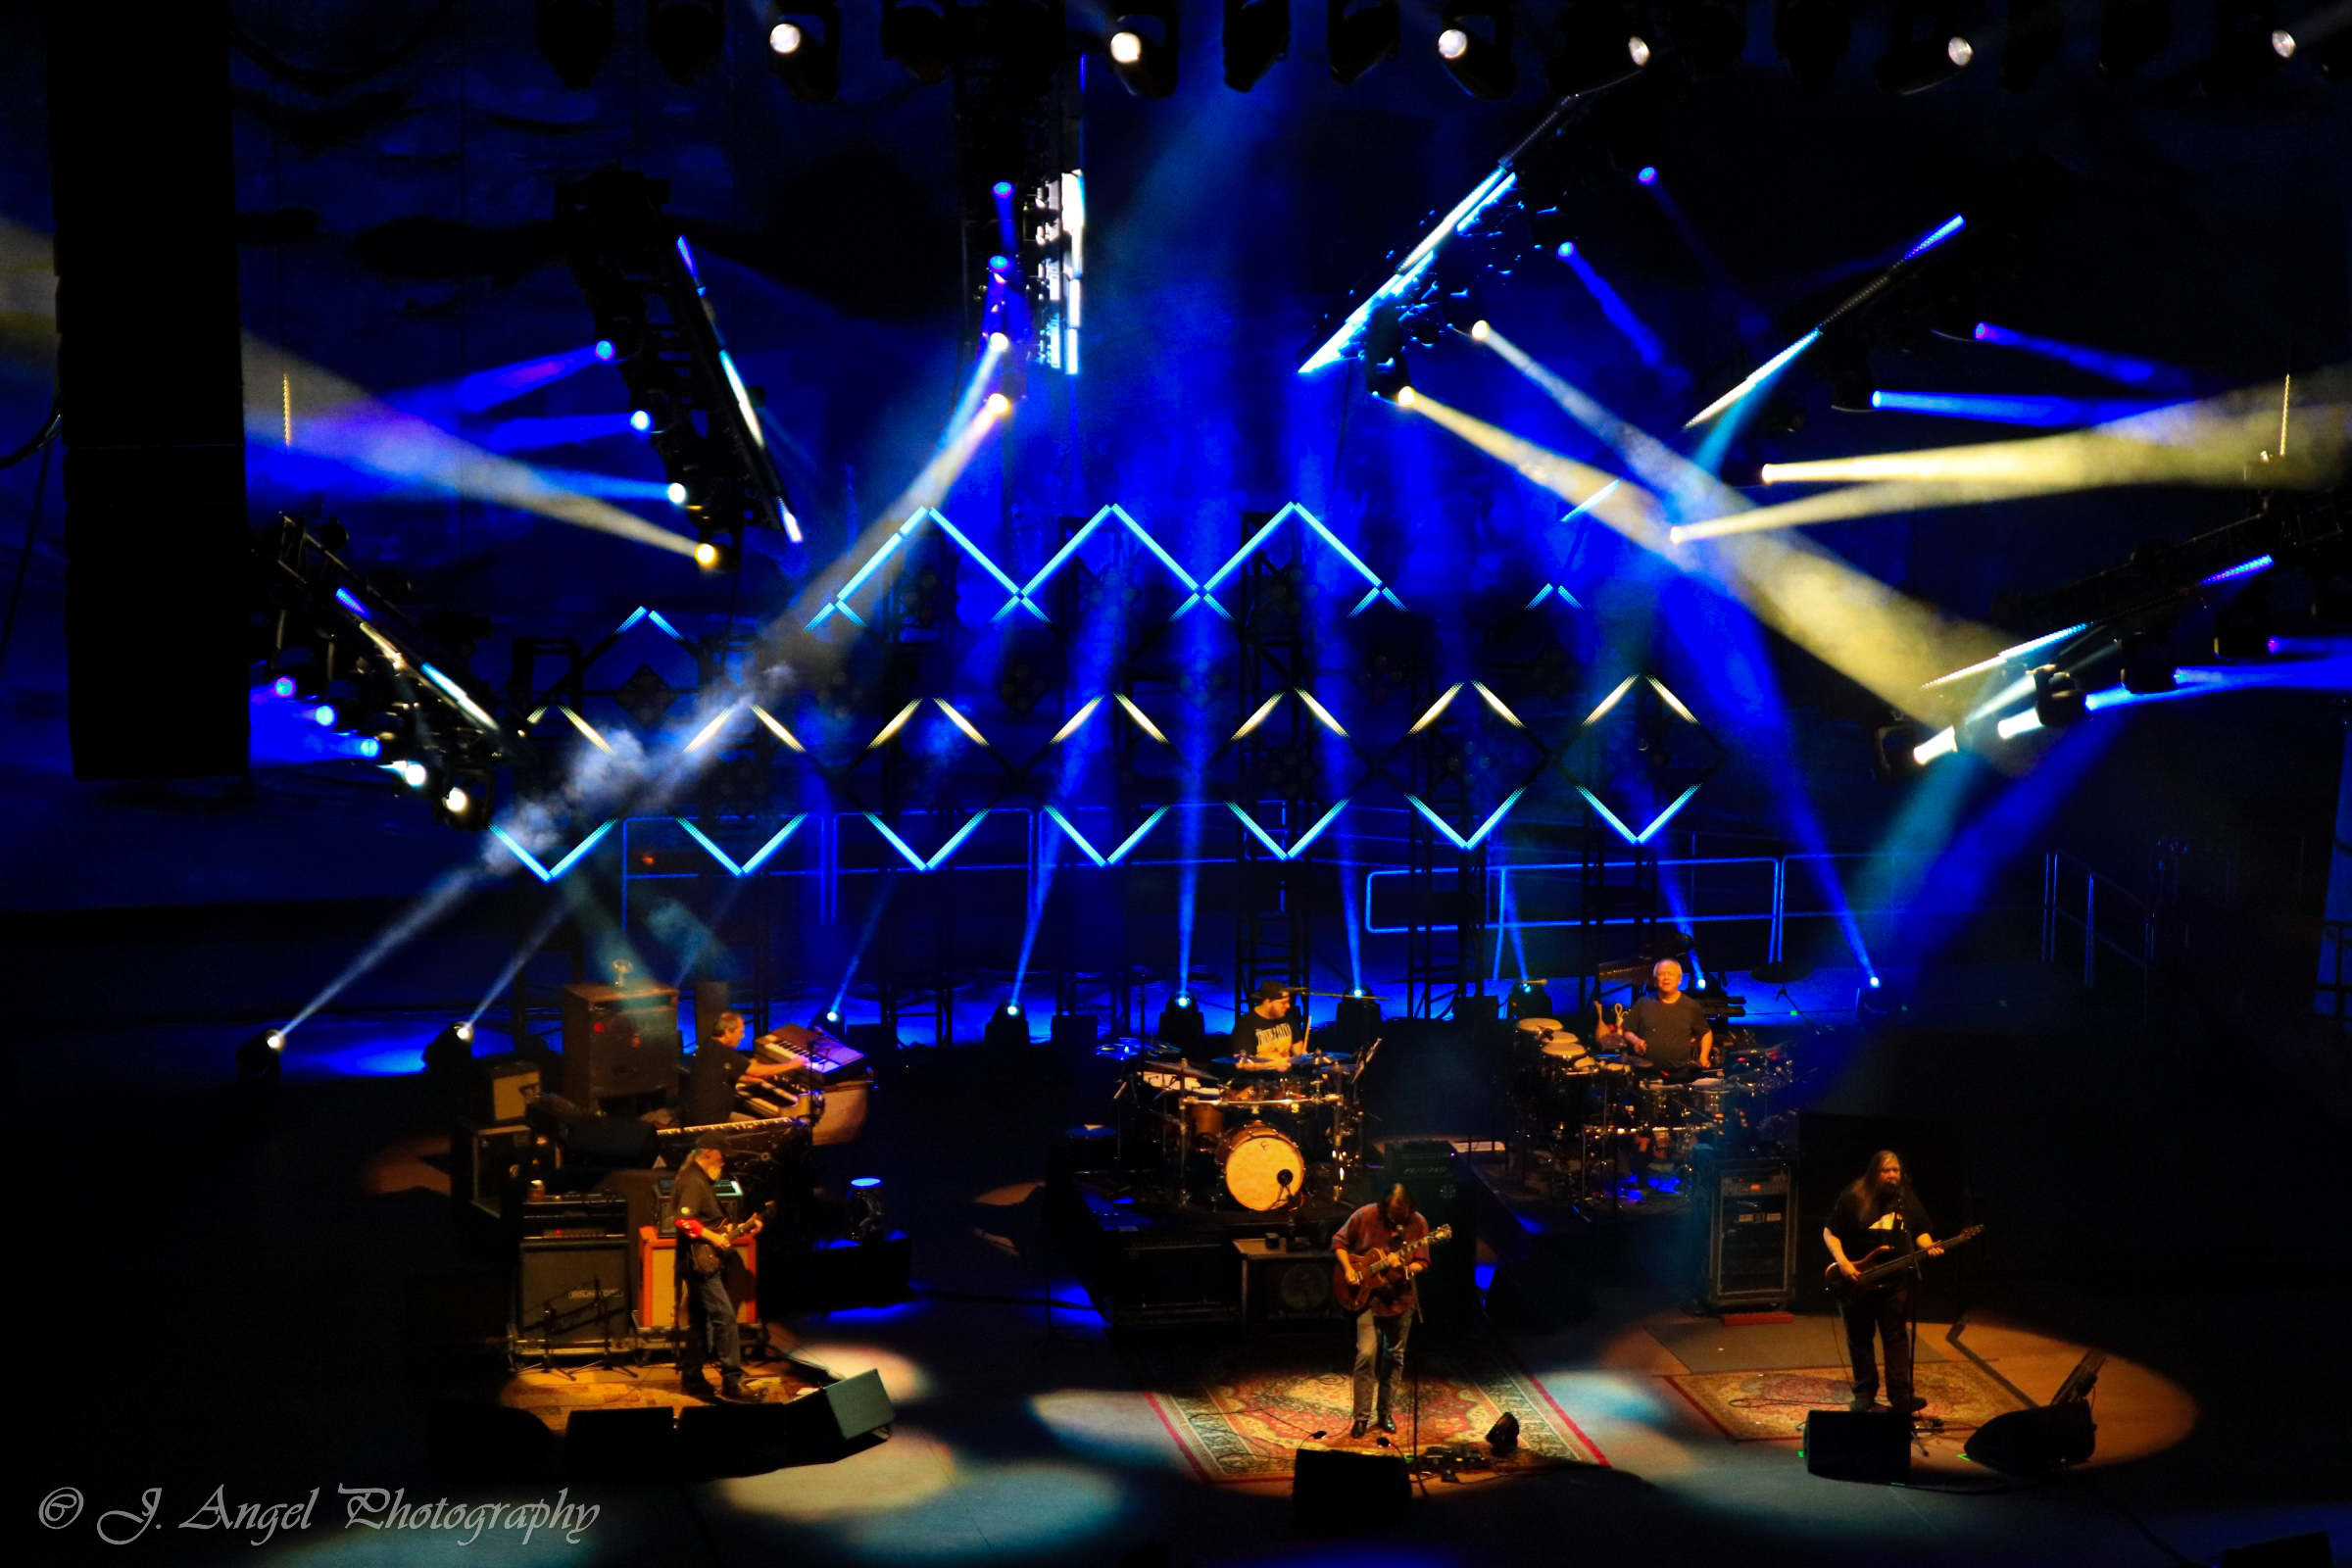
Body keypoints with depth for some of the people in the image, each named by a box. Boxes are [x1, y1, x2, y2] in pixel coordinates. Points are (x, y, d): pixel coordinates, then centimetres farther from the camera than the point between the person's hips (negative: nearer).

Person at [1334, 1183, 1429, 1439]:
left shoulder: (1418, 1224, -7)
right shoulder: (1365, 1216, -12)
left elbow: (1423, 1261, -1)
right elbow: (1339, 1240, 0)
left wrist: (1408, 1268, -22)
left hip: (1401, 1298, 2)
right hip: (1368, 1296, -2)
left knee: (1394, 1356, 10)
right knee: (1366, 1354, -10)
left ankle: (1384, 1411, 25)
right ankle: (1361, 1417, -2)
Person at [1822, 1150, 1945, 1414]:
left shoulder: (1907, 1199, 5)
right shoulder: (1852, 1198, -7)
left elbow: (1920, 1231, 13)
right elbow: (1829, 1233, -4)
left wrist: (1928, 1247, -9)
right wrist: (1842, 1262, -16)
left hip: (1895, 1282, 2)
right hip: (1855, 1281, -2)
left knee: (1897, 1337, -1)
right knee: (1859, 1338, 7)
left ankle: (1900, 1395, 0)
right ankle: (1864, 1393, 18)